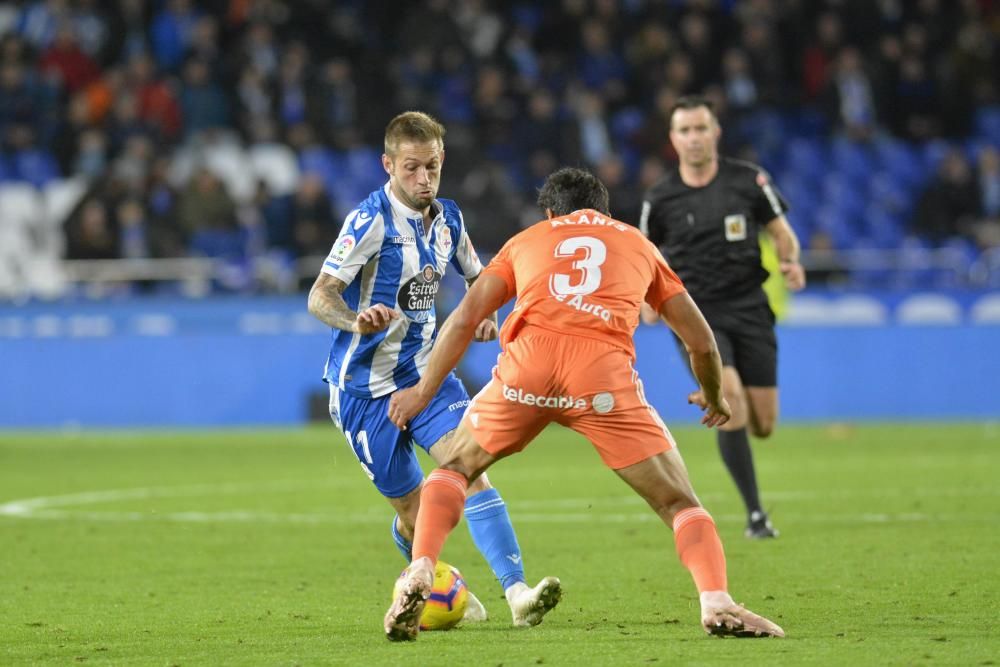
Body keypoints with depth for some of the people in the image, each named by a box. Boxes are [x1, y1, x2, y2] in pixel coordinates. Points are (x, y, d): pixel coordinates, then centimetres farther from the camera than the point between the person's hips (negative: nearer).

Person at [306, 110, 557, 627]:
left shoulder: (447, 218, 3)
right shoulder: (371, 220, -17)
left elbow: (478, 277, 22)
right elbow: (319, 297, -23)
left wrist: (484, 313, -2)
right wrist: (356, 320, -45)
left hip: (424, 371, 4)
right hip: (365, 383, -4)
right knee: (412, 510, 2)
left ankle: (516, 591, -27)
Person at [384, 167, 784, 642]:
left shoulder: (527, 239, 30)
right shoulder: (638, 245, 30)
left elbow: (465, 320, 20)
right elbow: (700, 340, 30)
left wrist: (423, 392, 27)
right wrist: (713, 398, 48)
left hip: (528, 360, 1)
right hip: (603, 374, -1)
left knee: (457, 468, 26)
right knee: (678, 502, 8)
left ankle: (420, 575, 7)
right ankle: (716, 603, -16)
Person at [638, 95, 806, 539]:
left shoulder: (748, 180, -2)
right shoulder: (660, 198, -1)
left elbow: (782, 232, 8)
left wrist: (791, 262, -13)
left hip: (749, 308, 2)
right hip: (696, 314, -2)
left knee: (763, 424, 0)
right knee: (728, 393, -26)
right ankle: (755, 512, -17)